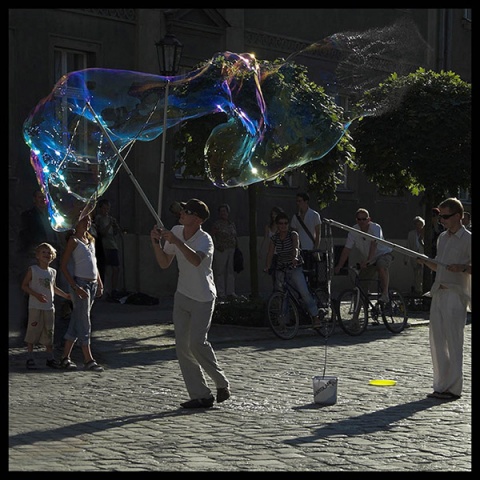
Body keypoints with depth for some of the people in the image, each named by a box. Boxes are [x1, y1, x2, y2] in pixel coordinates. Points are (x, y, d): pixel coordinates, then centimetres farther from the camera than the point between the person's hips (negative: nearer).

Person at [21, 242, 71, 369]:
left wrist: (66, 295, 22)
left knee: (49, 333, 7)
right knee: (33, 332, -4)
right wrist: (36, 295, -19)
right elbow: (24, 286, -6)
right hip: (35, 307, -5)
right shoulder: (32, 270, -4)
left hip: (49, 307, 5)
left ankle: (50, 358, 14)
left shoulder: (53, 272, 12)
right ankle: (30, 358, 3)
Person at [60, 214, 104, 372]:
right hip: (81, 282, -7)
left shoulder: (91, 239, 14)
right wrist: (75, 287, -18)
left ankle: (65, 358, 13)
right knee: (84, 321, -6)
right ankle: (88, 360, -5)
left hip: (93, 283, 7)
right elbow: (63, 265, -11)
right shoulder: (74, 240, -8)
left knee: (77, 321, 9)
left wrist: (99, 283, 14)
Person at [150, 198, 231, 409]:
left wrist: (175, 241, -47)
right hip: (182, 295, 7)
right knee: (182, 346, 1)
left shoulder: (205, 239, -21)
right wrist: (156, 243, -9)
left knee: (197, 342, -16)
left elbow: (196, 260, -44)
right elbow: (164, 264, 6)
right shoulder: (176, 232, 0)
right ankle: (201, 396, 6)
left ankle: (222, 383, 7)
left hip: (203, 298, -7)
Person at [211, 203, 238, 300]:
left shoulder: (232, 224, 14)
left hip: (232, 250, 6)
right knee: (220, 271, -3)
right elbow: (212, 236, -7)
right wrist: (217, 246, -16)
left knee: (230, 271, 8)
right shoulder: (217, 223, -4)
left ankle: (230, 292, 15)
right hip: (221, 251, -6)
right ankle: (221, 293, 1)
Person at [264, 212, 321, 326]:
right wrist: (267, 266, -21)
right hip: (280, 270, 4)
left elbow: (296, 247, -24)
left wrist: (295, 257, -45)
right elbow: (270, 253, -4)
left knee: (304, 292, -17)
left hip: (295, 268, -4)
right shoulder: (274, 238, 4)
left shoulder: (293, 234, -6)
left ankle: (315, 317, -12)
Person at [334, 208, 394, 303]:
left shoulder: (375, 228, -25)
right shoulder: (353, 231, -12)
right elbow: (347, 249, -13)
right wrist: (339, 266, -21)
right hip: (369, 260, 6)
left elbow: (374, 244, -40)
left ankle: (385, 293, -33)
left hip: (383, 254, -5)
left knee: (381, 267, -38)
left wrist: (367, 260, -53)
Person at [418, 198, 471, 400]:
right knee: (437, 341, 8)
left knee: (453, 342, -7)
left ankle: (454, 388, -1)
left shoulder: (468, 239, -6)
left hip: (455, 294, -8)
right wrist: (425, 261, 7)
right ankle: (441, 386, 16)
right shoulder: (442, 237, 17)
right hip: (438, 293, 8)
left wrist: (463, 268, -25)